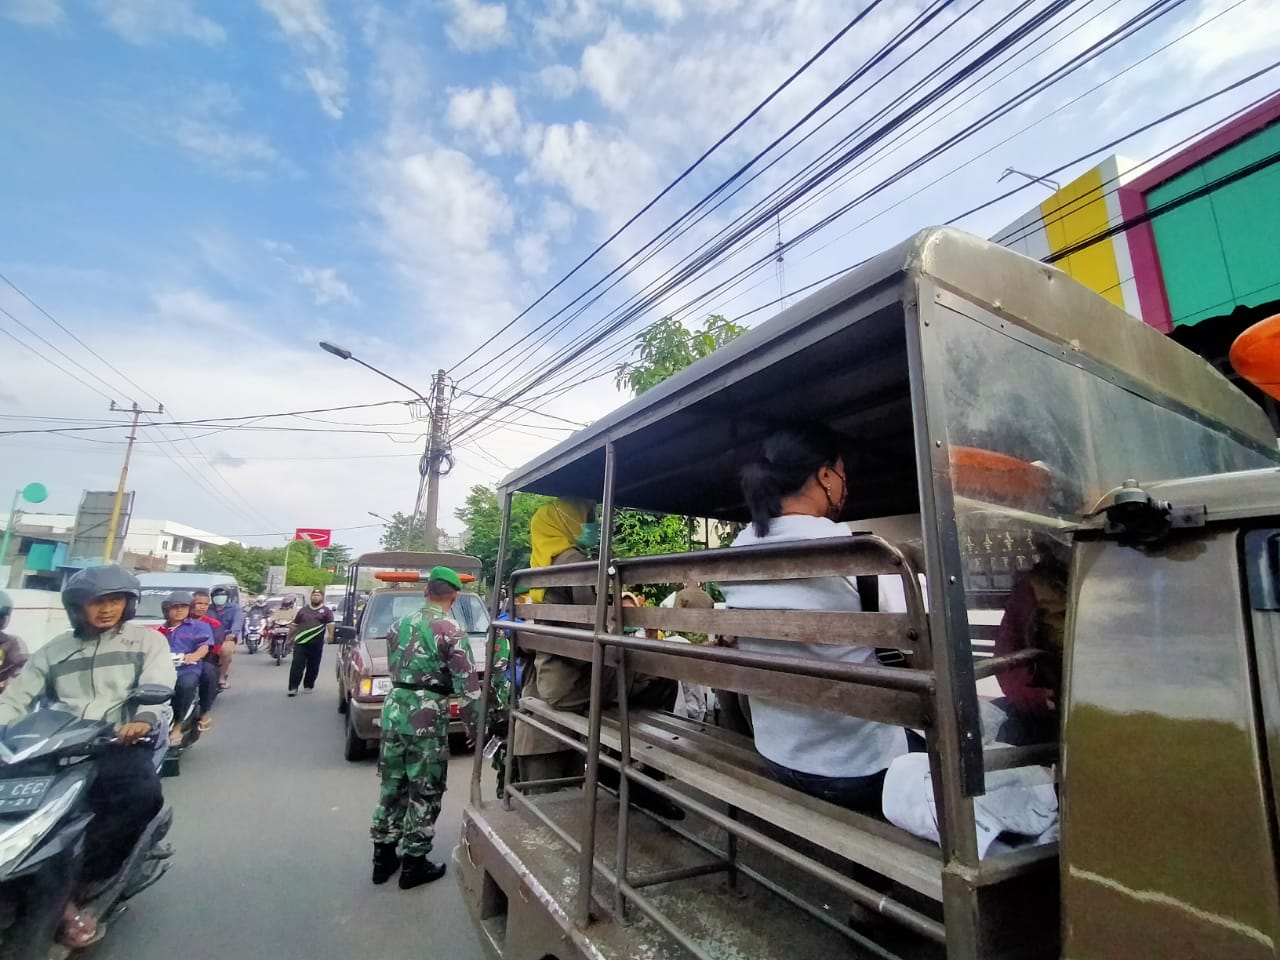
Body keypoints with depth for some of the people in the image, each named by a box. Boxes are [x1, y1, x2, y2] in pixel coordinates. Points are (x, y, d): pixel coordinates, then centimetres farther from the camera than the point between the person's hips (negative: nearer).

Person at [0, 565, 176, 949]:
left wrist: (143, 719, -26)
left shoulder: (146, 640, 10)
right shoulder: (55, 650, 20)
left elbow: (157, 685, -5)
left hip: (118, 745, -3)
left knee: (144, 793, -32)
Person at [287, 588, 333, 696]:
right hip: (301, 643, 2)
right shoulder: (303, 610, 14)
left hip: (316, 644, -2)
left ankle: (308, 685, 22)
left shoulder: (326, 611, 4)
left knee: (313, 667, 7)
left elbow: (330, 625, -7)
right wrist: (289, 638, 19)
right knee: (297, 665, -3)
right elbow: (294, 625, 21)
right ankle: (293, 687, 0)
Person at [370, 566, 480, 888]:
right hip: (427, 717, -6)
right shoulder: (451, 632, -12)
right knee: (424, 793, 8)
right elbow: (467, 686, -13)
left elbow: (393, 670, 17)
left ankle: (383, 856, 31)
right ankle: (413, 863, 18)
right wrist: (473, 727, -3)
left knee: (392, 785, 19)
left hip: (394, 711, 7)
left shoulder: (398, 626, 8)